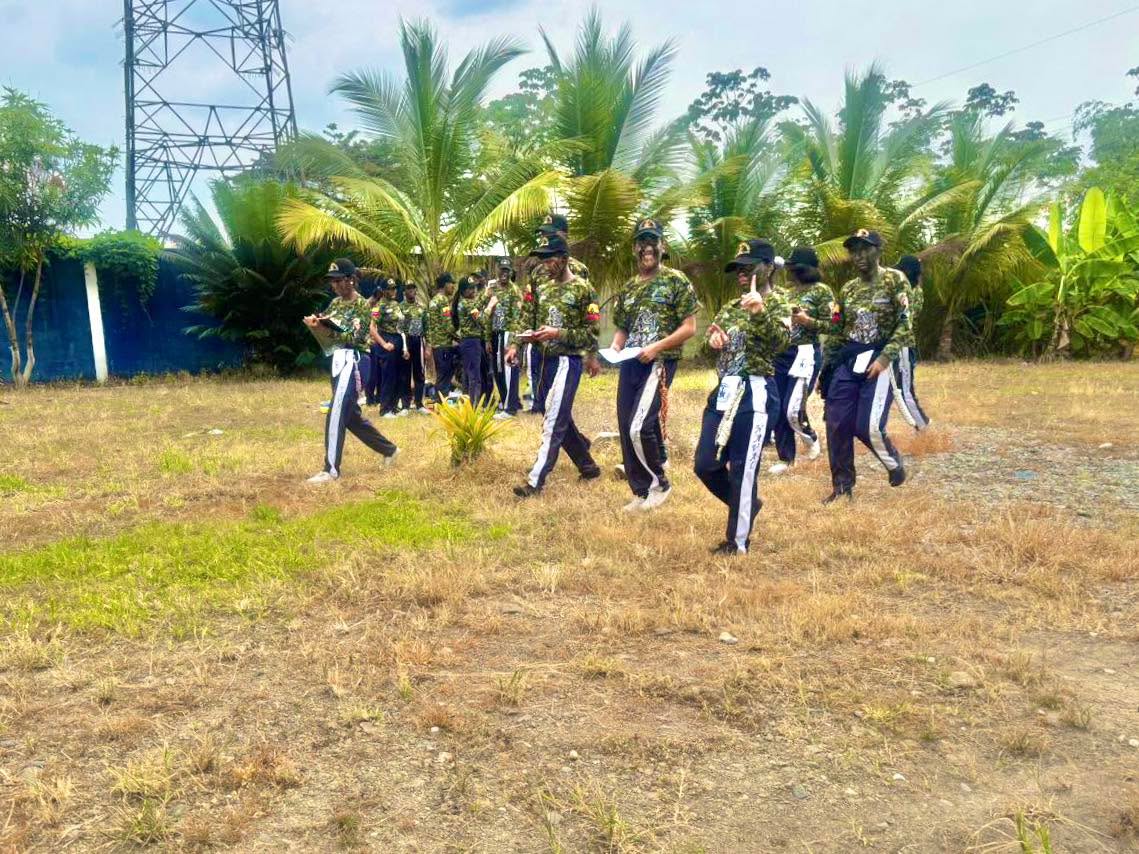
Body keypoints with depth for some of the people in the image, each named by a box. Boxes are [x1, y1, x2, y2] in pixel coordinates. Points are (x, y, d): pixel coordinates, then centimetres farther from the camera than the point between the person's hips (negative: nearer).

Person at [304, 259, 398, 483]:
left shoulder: (362, 305, -9)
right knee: (352, 415, 16)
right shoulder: (336, 302, 15)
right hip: (337, 361, 9)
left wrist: (328, 326, -27)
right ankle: (388, 449, 32)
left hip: (351, 362, -9)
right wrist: (314, 322, -14)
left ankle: (331, 470, -11)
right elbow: (325, 327, 8)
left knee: (336, 415, -14)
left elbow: (355, 339, -18)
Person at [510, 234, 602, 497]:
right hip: (547, 360, 8)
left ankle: (536, 481, -14)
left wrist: (558, 333, -20)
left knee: (553, 421, -11)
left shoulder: (583, 290, -8)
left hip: (568, 361, -8)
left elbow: (592, 333, -10)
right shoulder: (544, 289, 13)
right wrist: (516, 346, 2)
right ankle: (588, 466, 29)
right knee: (562, 419, 14)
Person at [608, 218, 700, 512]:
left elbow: (689, 327, -8)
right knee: (626, 430, 5)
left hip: (659, 364, -7)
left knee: (639, 427, -17)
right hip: (629, 365, 7)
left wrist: (657, 347, -17)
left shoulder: (676, 281, -4)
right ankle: (641, 492, 17)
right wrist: (614, 350, 0)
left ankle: (660, 483, 5)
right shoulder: (628, 288, 14)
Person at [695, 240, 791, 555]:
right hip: (724, 391, 7)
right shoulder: (729, 307, 17)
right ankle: (746, 505, 33)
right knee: (705, 464, 8)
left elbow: (782, 342, -19)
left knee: (743, 470, -1)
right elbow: (714, 338, 19)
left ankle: (738, 542, 12)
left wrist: (761, 314, -34)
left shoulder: (776, 303, -3)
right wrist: (713, 337, -4)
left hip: (755, 394, -7)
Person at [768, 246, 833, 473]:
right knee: (778, 408, 4)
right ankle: (786, 457, 18)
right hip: (780, 354, 6)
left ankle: (811, 439, 21)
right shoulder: (785, 288, 12)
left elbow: (832, 325, -10)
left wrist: (808, 321, -23)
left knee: (792, 408, -11)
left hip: (806, 354, -6)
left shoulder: (821, 291, -6)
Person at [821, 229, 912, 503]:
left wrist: (884, 358, -21)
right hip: (848, 362, 6)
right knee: (837, 424, 0)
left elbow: (905, 325, -11)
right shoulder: (848, 289, 12)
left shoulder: (895, 280, -4)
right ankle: (843, 485, 13)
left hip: (879, 359, -5)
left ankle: (894, 462, 21)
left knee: (868, 426, -11)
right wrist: (827, 367, 11)